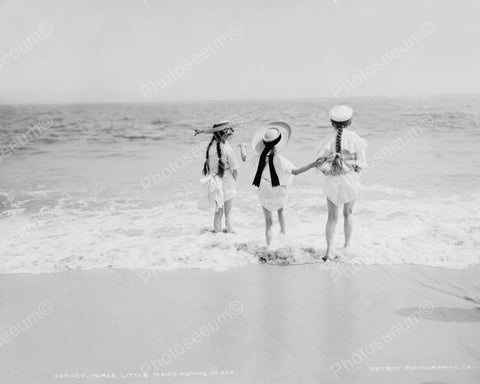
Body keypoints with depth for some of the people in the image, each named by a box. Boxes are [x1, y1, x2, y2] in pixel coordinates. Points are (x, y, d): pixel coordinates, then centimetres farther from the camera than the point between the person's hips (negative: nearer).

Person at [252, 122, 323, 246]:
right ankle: (283, 233, 41)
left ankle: (268, 245, 16)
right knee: (280, 211, 33)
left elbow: (253, 161, 11)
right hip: (280, 192, -1)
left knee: (268, 221, 15)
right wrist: (312, 164, -20)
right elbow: (295, 172, -22)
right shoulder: (279, 160, -26)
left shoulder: (260, 158, -15)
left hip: (264, 194, 1)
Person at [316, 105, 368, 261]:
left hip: (331, 181, 1)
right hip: (350, 180, -1)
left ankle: (329, 251, 4)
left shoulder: (329, 141, -7)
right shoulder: (355, 140, -11)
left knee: (332, 217, 11)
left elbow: (319, 165, -8)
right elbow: (361, 164, -8)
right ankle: (347, 245, 29)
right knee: (348, 213, 22)